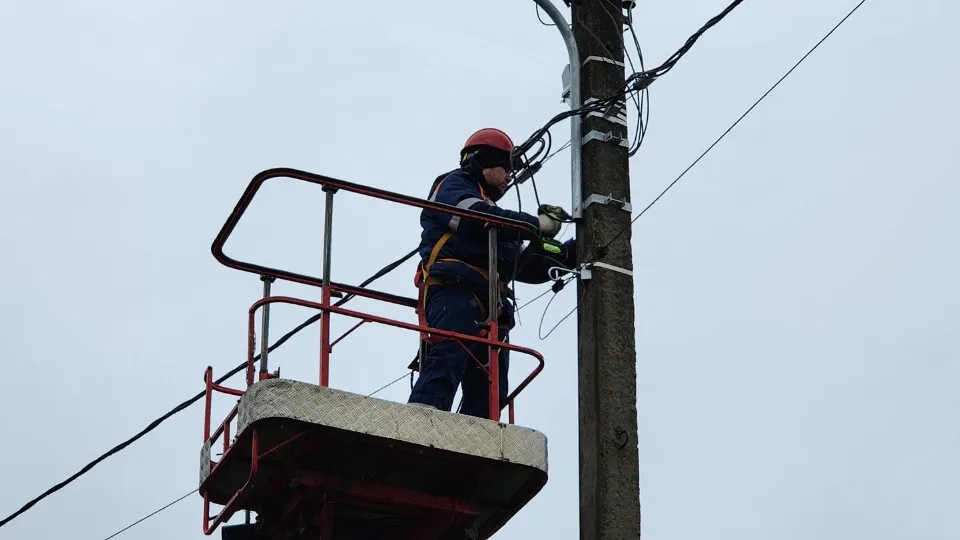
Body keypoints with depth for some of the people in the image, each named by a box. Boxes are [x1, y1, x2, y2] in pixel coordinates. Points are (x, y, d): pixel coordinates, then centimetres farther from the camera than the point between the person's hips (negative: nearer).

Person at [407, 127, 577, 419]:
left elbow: (526, 267, 35)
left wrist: (570, 252, 24)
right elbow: (475, 216, -10)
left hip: (489, 307, 9)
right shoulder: (452, 185, 14)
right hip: (455, 292, -9)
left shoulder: (493, 213, 40)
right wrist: (537, 224, -4)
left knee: (489, 394, -5)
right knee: (446, 364, -29)